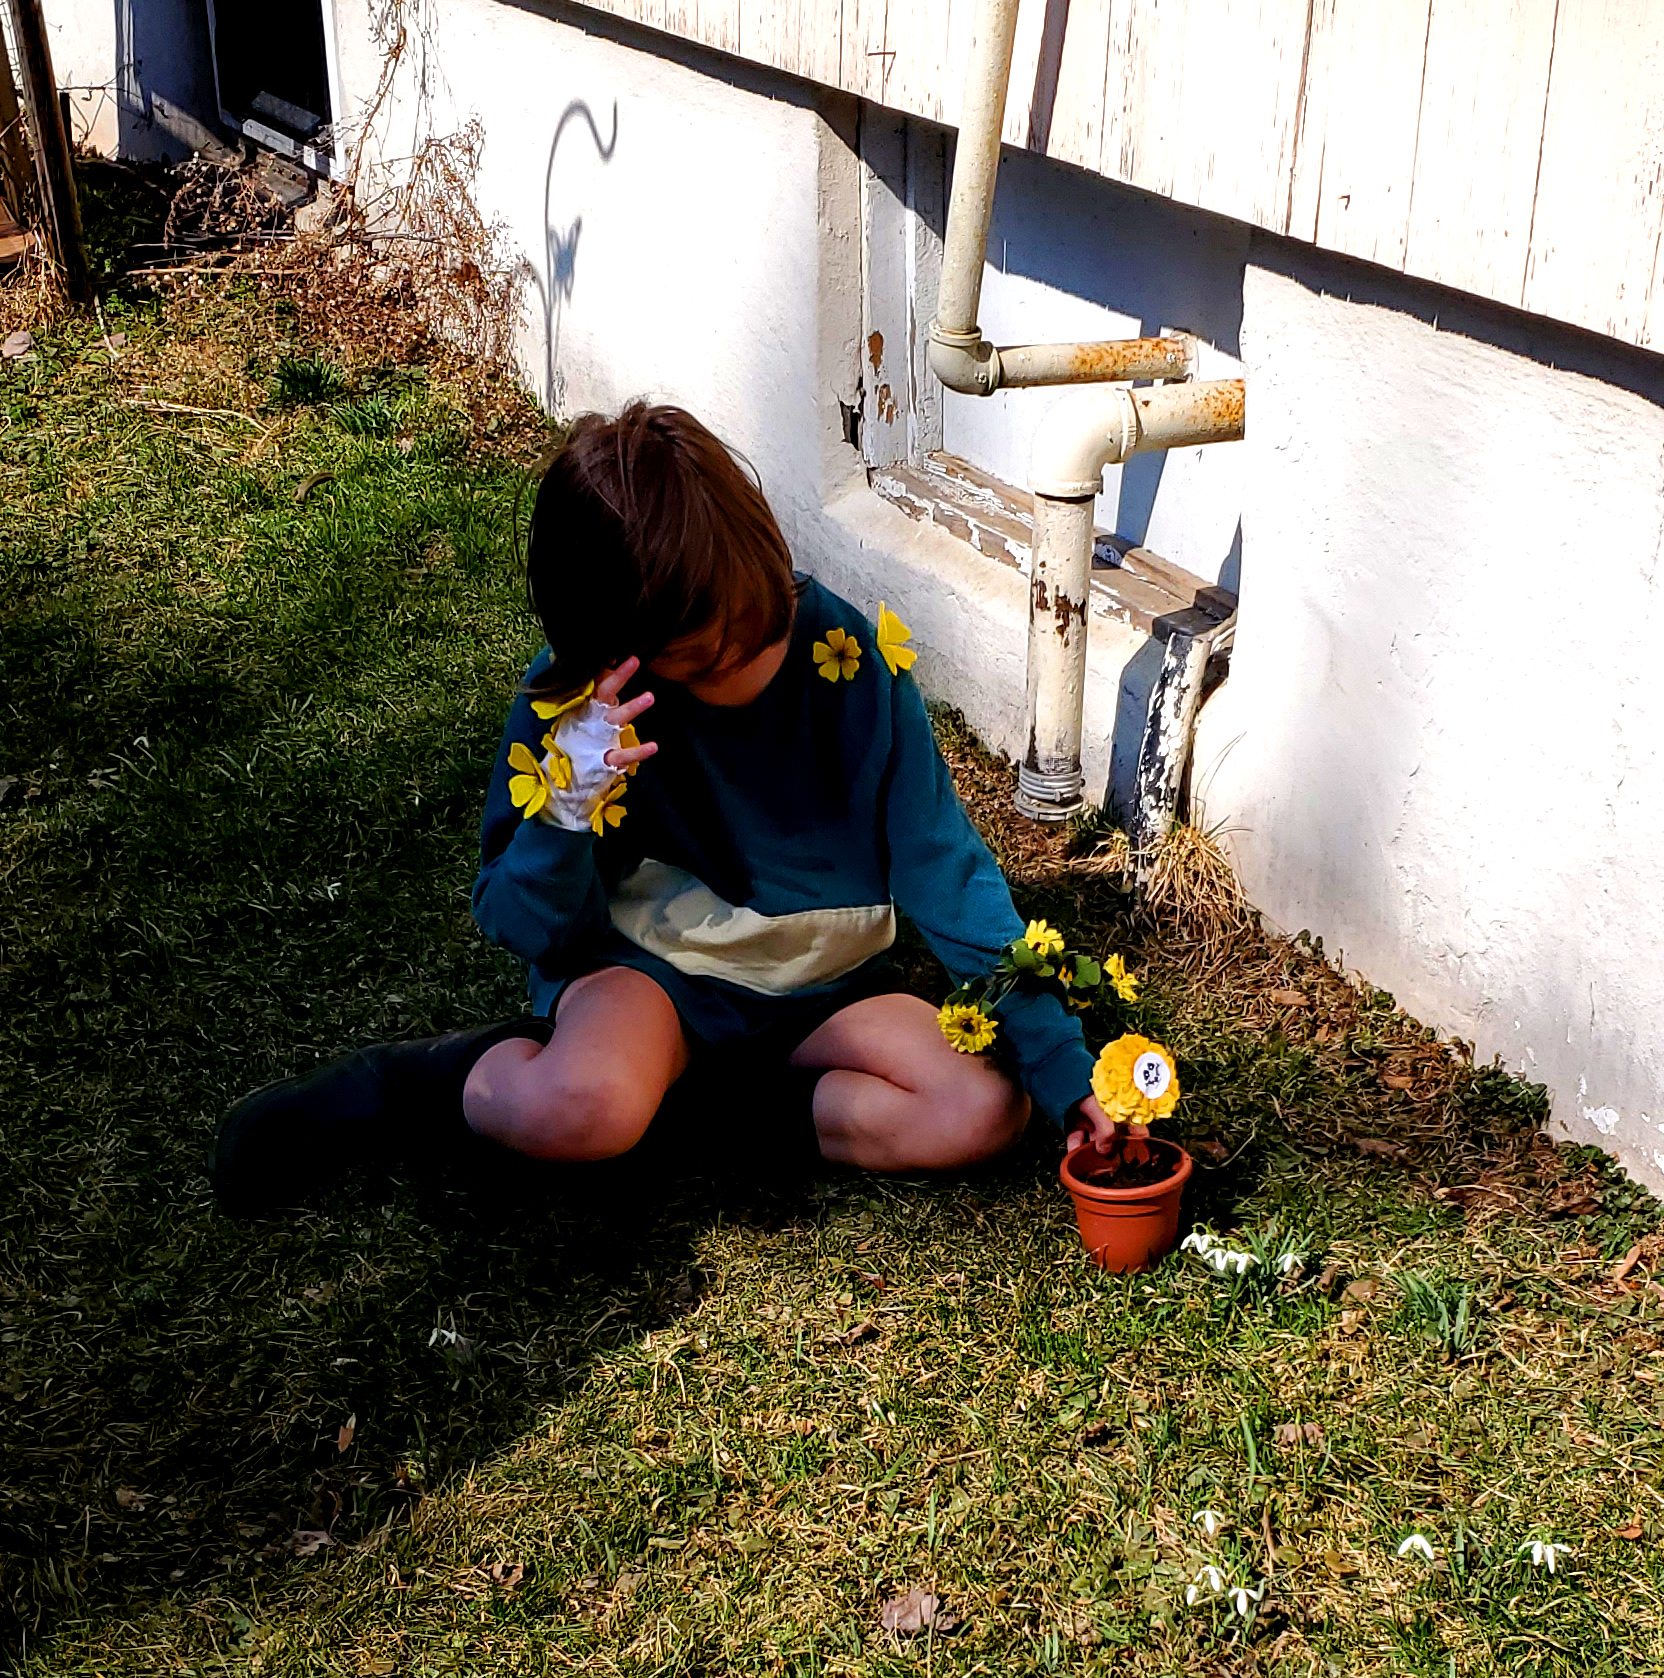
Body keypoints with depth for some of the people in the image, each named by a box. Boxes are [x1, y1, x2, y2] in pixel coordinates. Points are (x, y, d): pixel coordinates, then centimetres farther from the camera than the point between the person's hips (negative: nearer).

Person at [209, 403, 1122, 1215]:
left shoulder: (850, 657, -17)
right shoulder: (572, 701, -17)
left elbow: (949, 873, -11)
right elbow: (528, 927, -10)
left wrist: (1059, 1063, -14)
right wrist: (565, 811, -32)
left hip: (820, 985, 3)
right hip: (646, 965, -3)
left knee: (987, 1109, -22)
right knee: (583, 1108, -36)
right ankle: (431, 1084, -4)